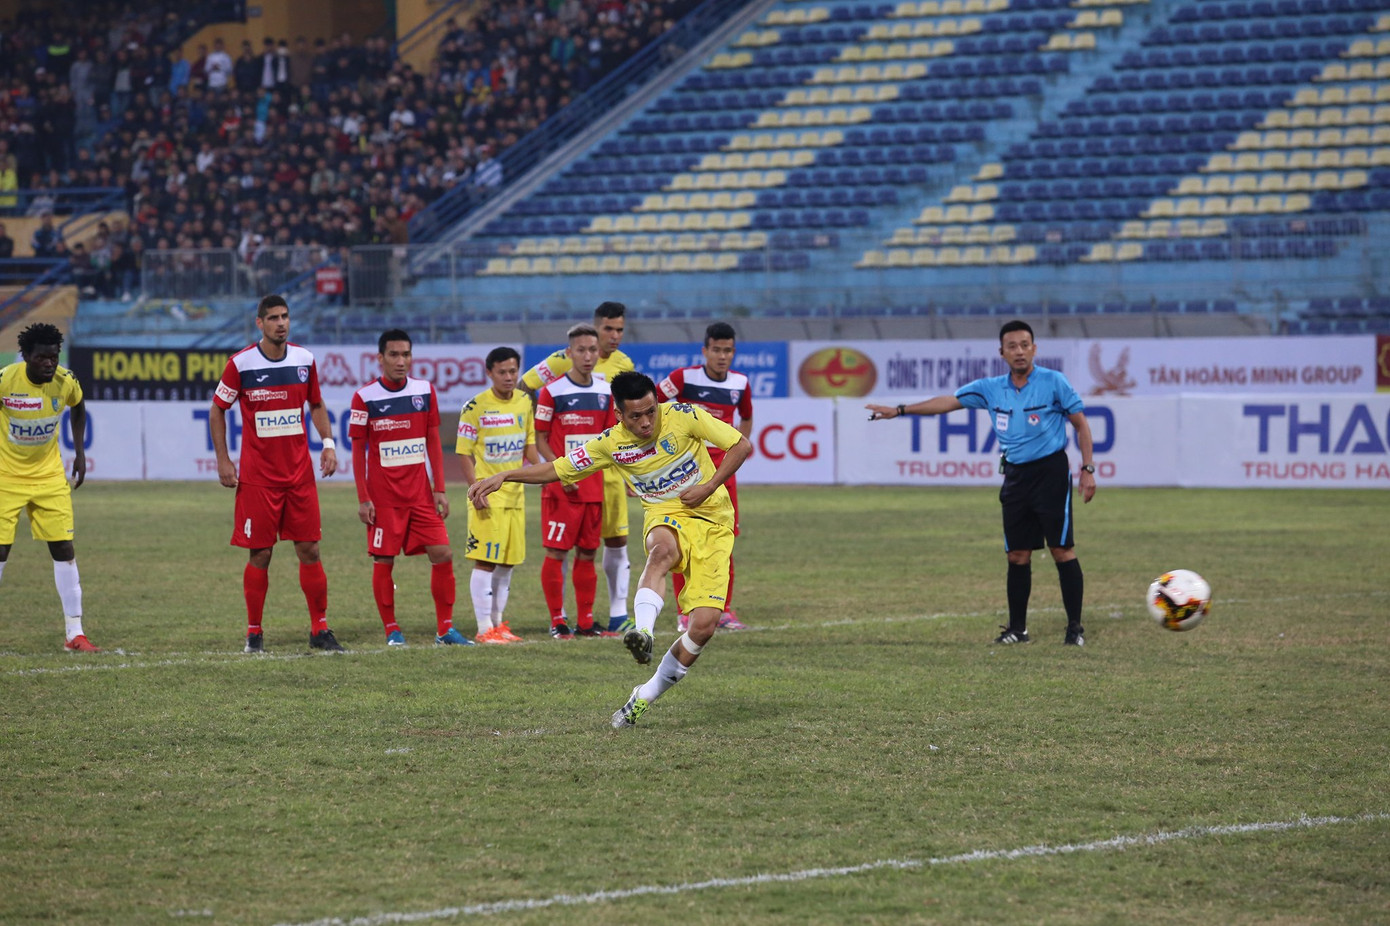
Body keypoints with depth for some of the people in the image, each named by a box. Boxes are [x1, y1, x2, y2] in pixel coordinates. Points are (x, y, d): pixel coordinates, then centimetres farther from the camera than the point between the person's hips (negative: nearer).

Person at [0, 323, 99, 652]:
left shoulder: (66, 381, -10)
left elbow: (78, 409, 13)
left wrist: (80, 453, 9)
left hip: (50, 476, 3)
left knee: (64, 548, -2)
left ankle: (75, 633, 3)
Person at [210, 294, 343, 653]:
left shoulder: (304, 360, 4)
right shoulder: (241, 364, -6)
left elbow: (316, 404, 18)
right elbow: (217, 409, 3)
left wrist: (328, 442, 4)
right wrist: (223, 459, -2)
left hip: (300, 473, 3)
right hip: (257, 475, -3)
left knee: (309, 549, 1)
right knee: (260, 554, -1)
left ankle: (320, 629, 9)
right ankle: (254, 633, 10)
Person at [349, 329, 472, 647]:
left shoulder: (425, 390, 4)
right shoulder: (365, 397, -6)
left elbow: (433, 442, 9)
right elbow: (358, 450, -3)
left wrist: (439, 489, 4)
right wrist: (363, 499, -7)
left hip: (420, 494, 3)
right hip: (383, 497, -3)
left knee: (443, 554, -3)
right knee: (383, 561, -1)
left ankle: (445, 629, 5)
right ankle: (392, 631, 10)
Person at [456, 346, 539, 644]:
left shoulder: (524, 402, 8)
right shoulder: (476, 406, -10)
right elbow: (464, 452, -9)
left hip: (515, 494, 6)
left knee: (507, 562, 10)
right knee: (485, 561, -8)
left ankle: (498, 622, 20)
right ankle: (485, 628, -5)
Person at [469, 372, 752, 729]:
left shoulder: (684, 417, -11)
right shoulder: (612, 444, -4)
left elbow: (742, 446, -3)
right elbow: (558, 469, 5)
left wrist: (708, 488, -13)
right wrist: (502, 477, -4)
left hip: (712, 521, 0)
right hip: (665, 516, 0)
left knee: (704, 624, -14)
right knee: (662, 551, -42)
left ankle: (646, 696, 1)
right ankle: (642, 633, -59)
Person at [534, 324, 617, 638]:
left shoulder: (605, 391, 9)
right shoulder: (553, 391, -6)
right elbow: (540, 439, -5)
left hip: (594, 486, 5)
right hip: (561, 488, -5)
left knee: (587, 553, 9)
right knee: (556, 552, -4)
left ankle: (585, 621, 16)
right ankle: (557, 622, 3)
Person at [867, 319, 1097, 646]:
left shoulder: (1053, 382, -6)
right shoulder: (991, 389, 6)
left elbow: (1081, 423, -2)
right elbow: (948, 402, 9)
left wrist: (1088, 469, -9)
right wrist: (899, 410, 5)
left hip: (1050, 472, -5)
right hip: (1015, 477, 5)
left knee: (1062, 550, -8)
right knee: (1017, 555, 6)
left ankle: (1075, 627, -2)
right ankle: (1017, 628, 15)